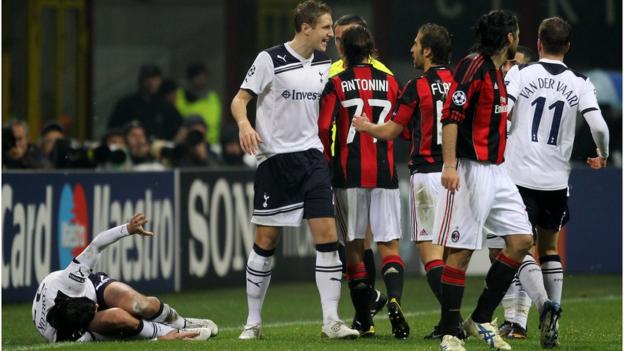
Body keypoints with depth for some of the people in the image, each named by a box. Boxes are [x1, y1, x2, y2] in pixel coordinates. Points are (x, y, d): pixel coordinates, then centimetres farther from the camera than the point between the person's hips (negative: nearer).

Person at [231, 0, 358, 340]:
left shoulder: (324, 63, 8)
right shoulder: (270, 60, -8)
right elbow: (239, 99, -8)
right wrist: (244, 124, -27)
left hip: (311, 156, 4)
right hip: (274, 158, -4)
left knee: (327, 234, -7)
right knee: (266, 240, 1)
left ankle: (331, 321, -6)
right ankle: (253, 321, 13)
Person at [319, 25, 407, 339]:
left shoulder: (336, 84, -2)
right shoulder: (389, 82, 7)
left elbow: (324, 127, -9)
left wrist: (326, 159, 5)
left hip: (349, 172, -1)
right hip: (384, 171, 1)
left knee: (354, 245, 9)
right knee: (389, 245, 1)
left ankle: (363, 320, 10)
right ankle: (394, 299, -27)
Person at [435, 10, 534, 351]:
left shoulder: (496, 71, 16)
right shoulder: (473, 66, -12)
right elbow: (451, 115, -20)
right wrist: (449, 165, -26)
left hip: (496, 171, 10)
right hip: (469, 171, -10)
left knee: (521, 240, 4)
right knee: (460, 251, -5)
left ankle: (481, 320, 12)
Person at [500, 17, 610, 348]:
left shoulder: (519, 74, -4)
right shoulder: (579, 83, 0)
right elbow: (598, 126, -8)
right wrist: (602, 156, 13)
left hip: (519, 175, -3)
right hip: (557, 180, 3)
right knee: (549, 249, 19)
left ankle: (544, 305, -23)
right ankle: (553, 312, 11)